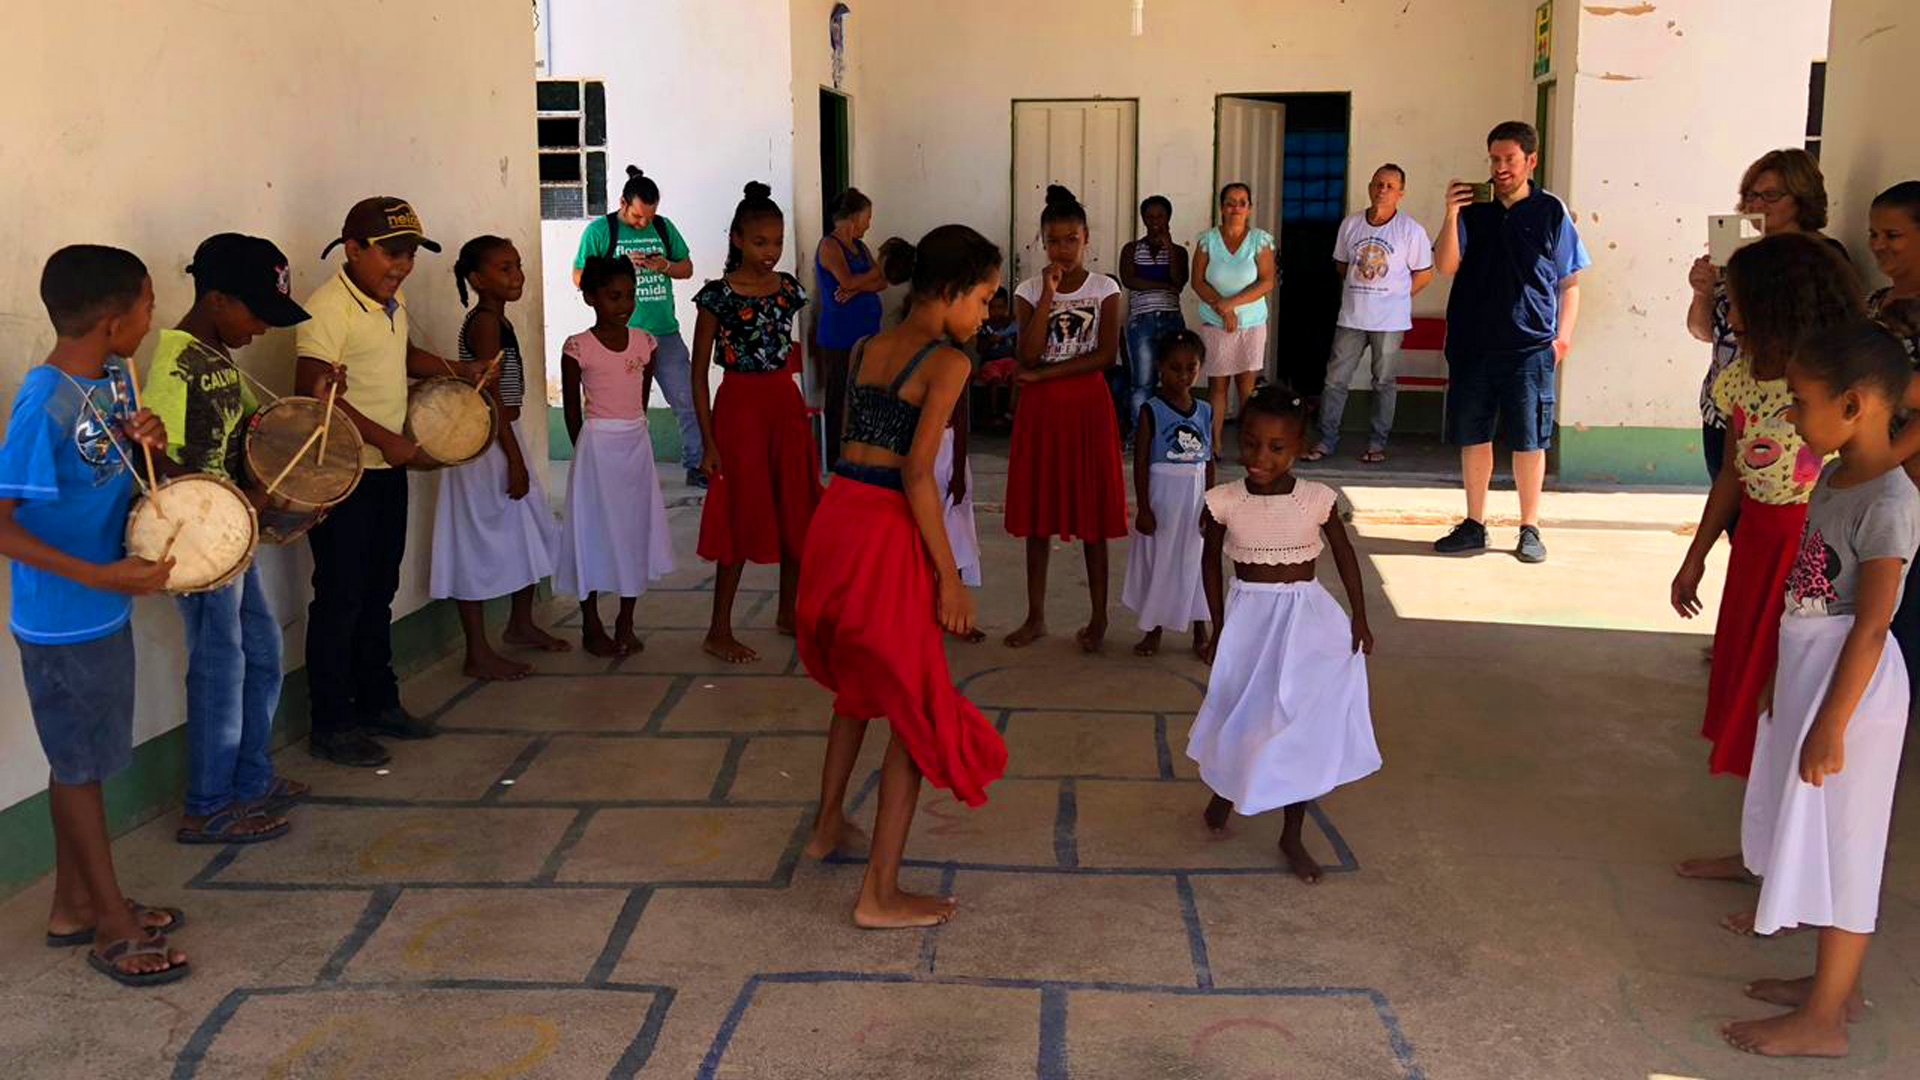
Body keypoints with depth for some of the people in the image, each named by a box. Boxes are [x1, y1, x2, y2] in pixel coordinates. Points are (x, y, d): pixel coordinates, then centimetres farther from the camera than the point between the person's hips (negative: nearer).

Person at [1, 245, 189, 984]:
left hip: (102, 610, 8)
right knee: (82, 767, 6)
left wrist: (144, 439, -4)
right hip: (64, 621, -8)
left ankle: (73, 906, 34)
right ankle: (113, 927, 19)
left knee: (80, 762, 19)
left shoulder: (113, 375, 0)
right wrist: (99, 576, -30)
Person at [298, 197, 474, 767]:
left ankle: (377, 701, 30)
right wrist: (384, 439, -26)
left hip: (389, 469, 9)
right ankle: (331, 725, 10)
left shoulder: (392, 303, 10)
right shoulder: (327, 308, -19)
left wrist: (456, 369, 13)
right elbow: (314, 388, -25)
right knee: (340, 597, 0)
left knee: (378, 591, 17)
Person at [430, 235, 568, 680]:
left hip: (503, 439, 10)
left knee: (532, 533, 20)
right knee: (480, 544, -2)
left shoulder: (495, 320, 12)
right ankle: (478, 655, 5)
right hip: (486, 447, -10)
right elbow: (490, 396, -21)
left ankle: (521, 625, 37)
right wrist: (515, 460, -21)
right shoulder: (486, 322, -17)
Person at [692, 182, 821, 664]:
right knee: (743, 518, -3)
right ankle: (719, 631, 7)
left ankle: (789, 612, 27)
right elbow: (699, 373, -8)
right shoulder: (718, 295, -9)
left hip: (786, 405, 5)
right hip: (740, 407, -5)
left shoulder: (787, 288, 5)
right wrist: (708, 440, -11)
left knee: (795, 512, 10)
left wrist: (801, 408, 12)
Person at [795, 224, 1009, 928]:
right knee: (918, 709, 4)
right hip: (886, 533, -8)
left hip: (836, 517, 8)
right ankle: (880, 896, 7)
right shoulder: (948, 362, -10)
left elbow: (862, 436, 13)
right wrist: (950, 577, -14)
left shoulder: (864, 349, 12)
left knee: (858, 683, 29)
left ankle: (828, 829, 43)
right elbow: (917, 474, -17)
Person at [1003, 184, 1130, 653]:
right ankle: (1036, 617, 16)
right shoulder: (1029, 290, 1)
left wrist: (1044, 374, -13)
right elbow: (1029, 354, -11)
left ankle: (1099, 617, 14)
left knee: (1092, 513, 3)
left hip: (1087, 405, -2)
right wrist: (1048, 296, -16)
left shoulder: (1104, 289, -1)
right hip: (1039, 408, 2)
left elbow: (1106, 355, -11)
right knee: (1038, 514, 6)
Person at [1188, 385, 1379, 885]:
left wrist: (1359, 617, 0)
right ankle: (1225, 790, 44)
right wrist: (1219, 629, 5)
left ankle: (1292, 836, 19)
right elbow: (1211, 562, 3)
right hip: (1249, 618, 0)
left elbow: (1345, 555, 2)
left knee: (1304, 728, 4)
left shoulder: (1316, 500, -11)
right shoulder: (1225, 502, -10)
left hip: (1306, 619, 0)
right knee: (1242, 716, 11)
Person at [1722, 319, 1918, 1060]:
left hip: (1847, 687, -9)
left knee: (1840, 844, 1)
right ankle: (1837, 983, 34)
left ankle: (1823, 1021, 13)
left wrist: (1831, 723, -21)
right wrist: (1786, 686, 19)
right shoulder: (1835, 478, 6)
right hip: (1808, 673, 9)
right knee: (1819, 838, 18)